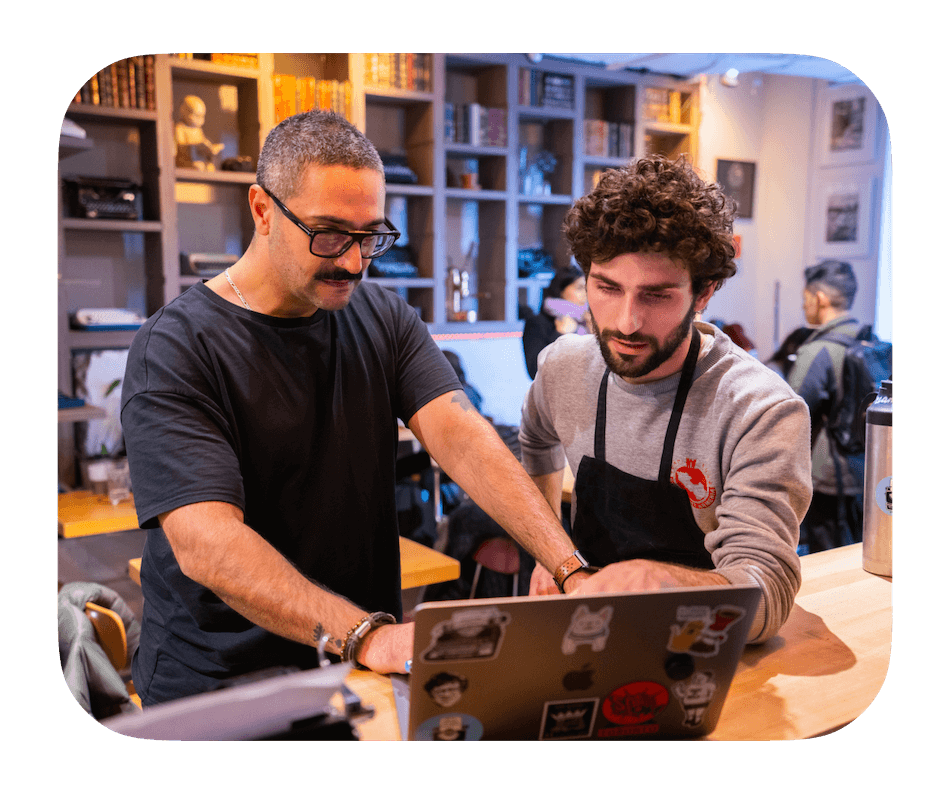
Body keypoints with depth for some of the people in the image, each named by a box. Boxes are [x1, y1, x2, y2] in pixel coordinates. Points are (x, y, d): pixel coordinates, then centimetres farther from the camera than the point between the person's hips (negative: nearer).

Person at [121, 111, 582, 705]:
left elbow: (461, 435, -10)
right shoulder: (175, 349, -12)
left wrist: (571, 569, -23)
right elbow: (204, 543, -22)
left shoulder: (386, 319, 3)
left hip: (368, 659, 3)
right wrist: (367, 635, -33)